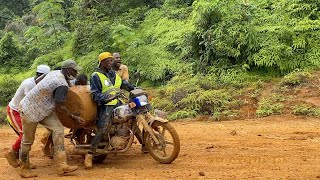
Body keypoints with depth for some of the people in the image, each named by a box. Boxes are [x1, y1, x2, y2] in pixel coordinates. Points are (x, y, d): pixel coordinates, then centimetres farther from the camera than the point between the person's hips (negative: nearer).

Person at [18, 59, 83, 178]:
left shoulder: (56, 73, 1)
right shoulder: (62, 85, -26)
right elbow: (60, 107, -22)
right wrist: (74, 117, -10)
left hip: (43, 109, 9)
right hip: (30, 110, -9)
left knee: (58, 129, -6)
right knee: (28, 140, 4)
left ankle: (62, 166, -11)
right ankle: (24, 169, 22)